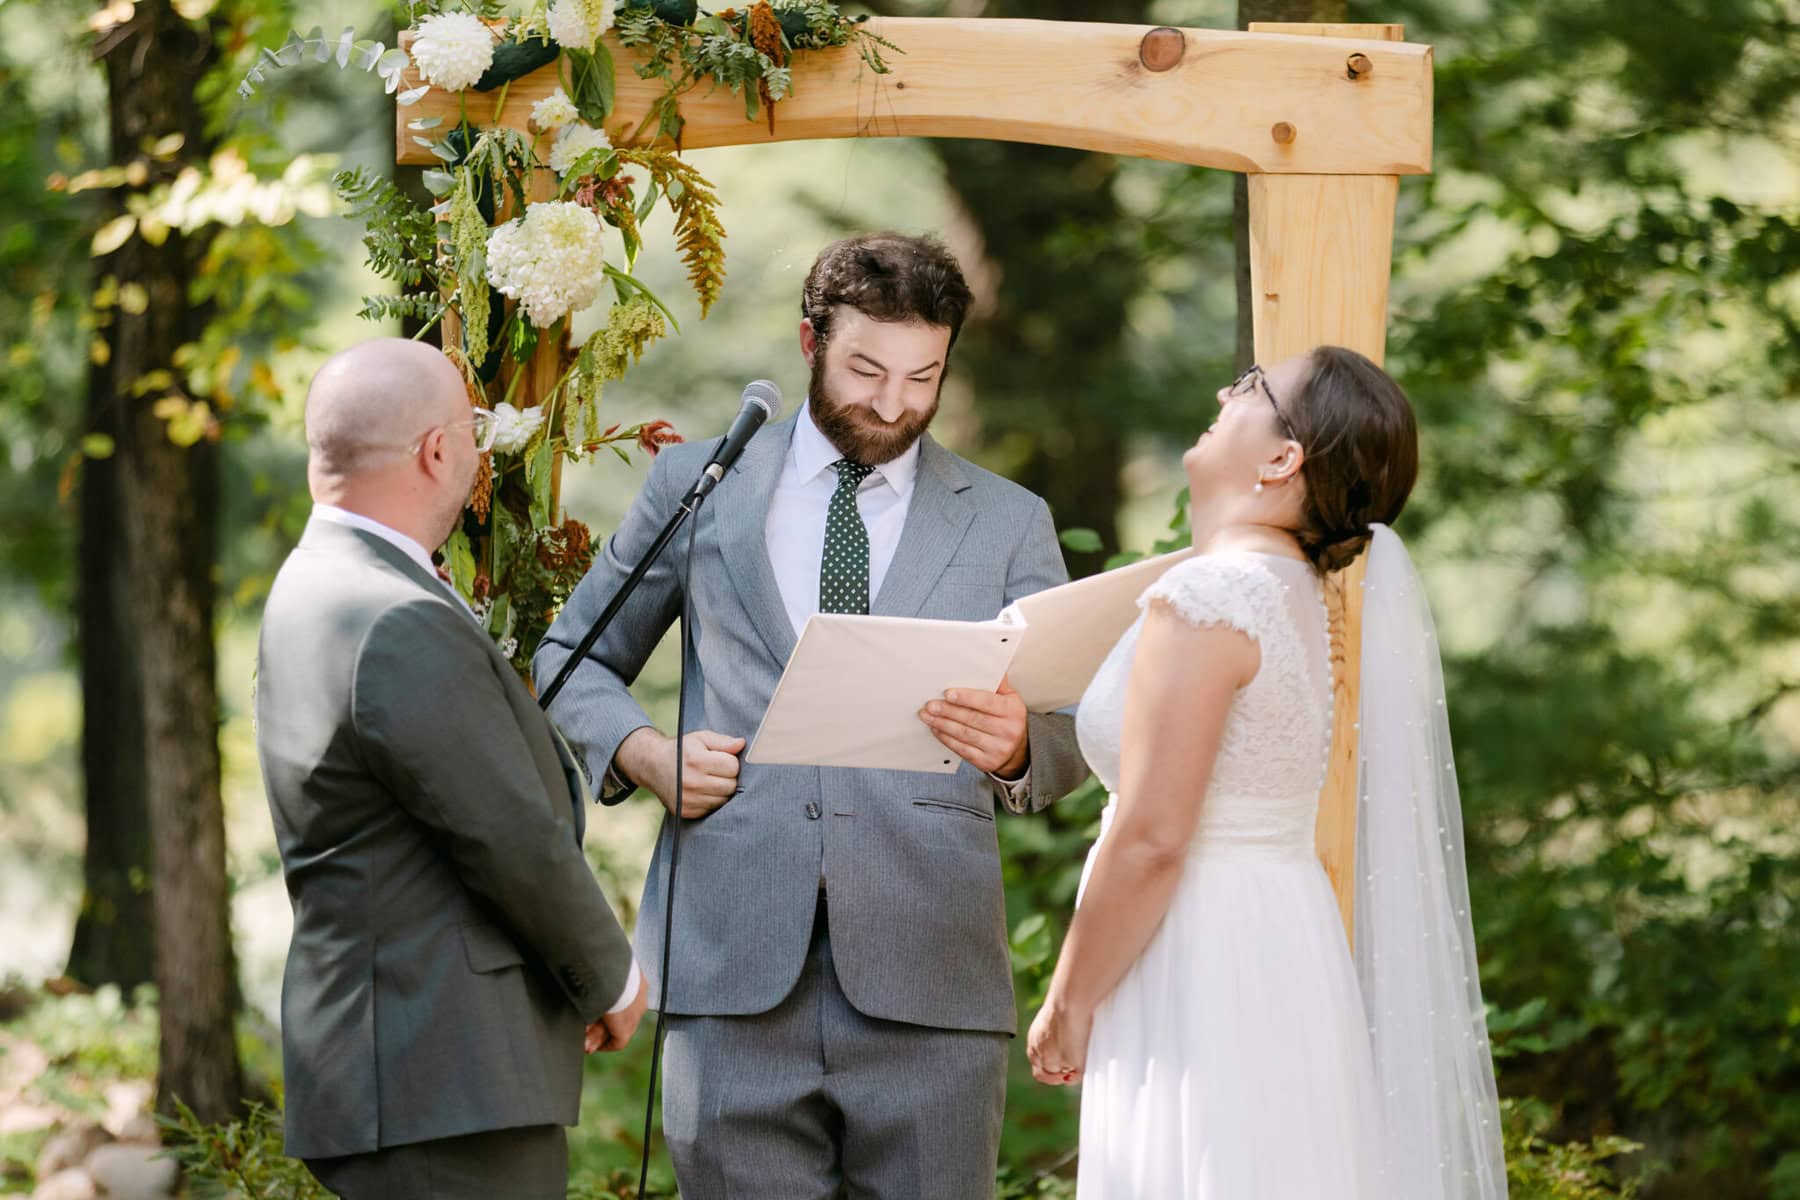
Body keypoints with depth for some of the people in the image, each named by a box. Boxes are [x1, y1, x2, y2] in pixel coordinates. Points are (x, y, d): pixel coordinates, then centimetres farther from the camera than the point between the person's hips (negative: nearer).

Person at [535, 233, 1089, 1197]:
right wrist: (642, 751, -2)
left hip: (927, 979, 0)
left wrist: (1017, 747, -19)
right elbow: (572, 657, 19)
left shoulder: (1008, 523, 12)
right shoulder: (696, 484, 12)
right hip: (735, 969, 0)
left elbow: (1069, 737, 6)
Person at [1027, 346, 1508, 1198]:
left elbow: (1148, 841, -19)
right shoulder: (1290, 589, 13)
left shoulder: (1206, 598, -17)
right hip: (1277, 945, 10)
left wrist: (1069, 1007, -10)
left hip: (1205, 974, -10)